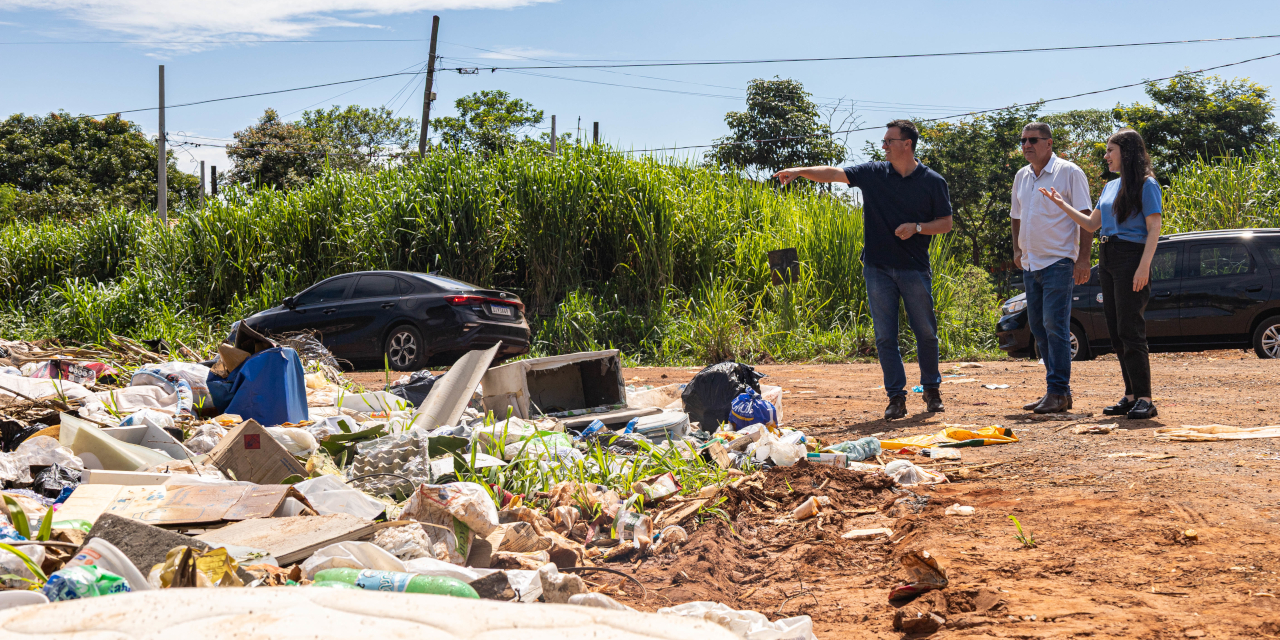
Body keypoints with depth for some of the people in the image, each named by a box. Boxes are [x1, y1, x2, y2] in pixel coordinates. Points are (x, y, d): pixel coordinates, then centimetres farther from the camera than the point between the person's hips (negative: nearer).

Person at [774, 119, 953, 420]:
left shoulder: (932, 181, 0)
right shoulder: (873, 173, 4)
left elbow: (946, 223, 4)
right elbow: (833, 173, -3)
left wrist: (917, 227, -12)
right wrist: (800, 171, -16)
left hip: (915, 269, -1)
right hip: (878, 268, 1)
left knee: (926, 332, 4)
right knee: (885, 336, 1)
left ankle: (932, 389, 22)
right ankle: (896, 396, 8)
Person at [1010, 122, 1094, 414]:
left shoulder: (1069, 173, -6)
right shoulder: (1021, 177, 14)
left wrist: (1083, 259, -16)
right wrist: (1017, 249, 16)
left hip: (1058, 262, -7)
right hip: (1030, 264, 7)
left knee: (1055, 326, -11)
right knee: (1039, 328, 9)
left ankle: (1058, 392, -7)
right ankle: (1058, 390, 16)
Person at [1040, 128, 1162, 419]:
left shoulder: (1146, 184, -6)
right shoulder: (1110, 187, 18)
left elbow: (1154, 228, -12)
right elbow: (1092, 223, 24)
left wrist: (1144, 266, -21)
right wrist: (1062, 204, 16)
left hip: (1131, 258, -8)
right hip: (1107, 258, 8)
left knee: (1130, 330, -12)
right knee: (1116, 332, 6)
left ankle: (1145, 398, -10)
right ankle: (1131, 395, 11)